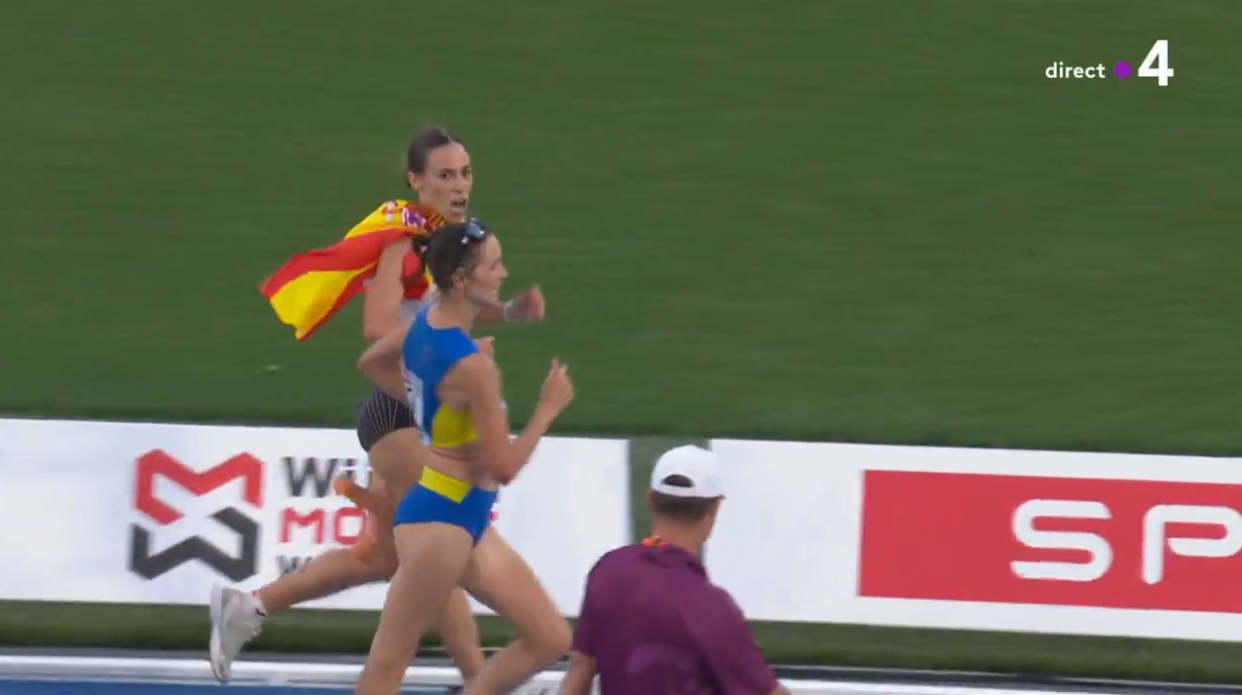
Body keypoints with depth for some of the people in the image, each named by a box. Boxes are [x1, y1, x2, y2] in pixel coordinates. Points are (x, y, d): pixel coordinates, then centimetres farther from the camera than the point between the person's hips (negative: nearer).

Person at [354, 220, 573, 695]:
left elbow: (370, 363, 24)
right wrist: (548, 409, -5)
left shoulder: (426, 323, 4)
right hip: (440, 520, -10)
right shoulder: (471, 367, -23)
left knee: (550, 638, 9)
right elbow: (505, 466, -18)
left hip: (466, 521, 10)